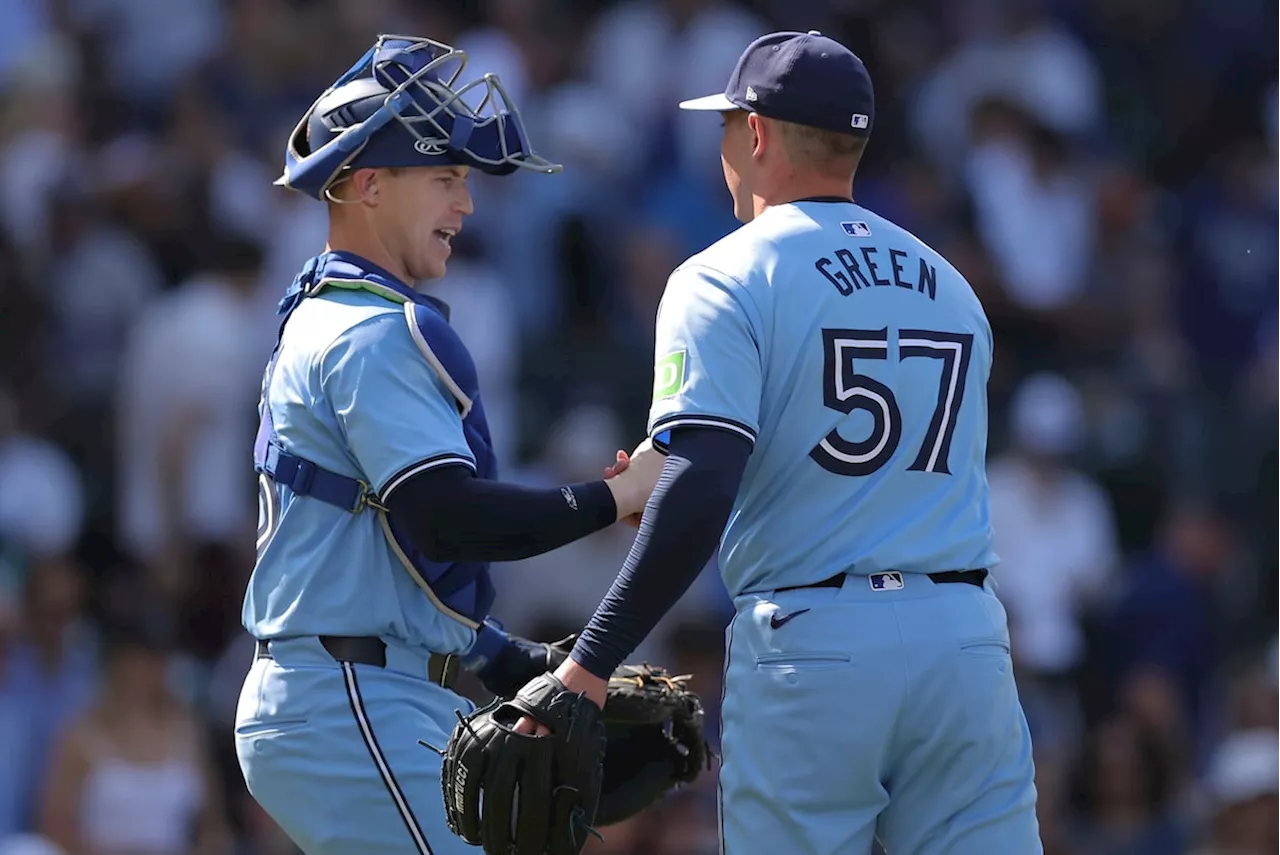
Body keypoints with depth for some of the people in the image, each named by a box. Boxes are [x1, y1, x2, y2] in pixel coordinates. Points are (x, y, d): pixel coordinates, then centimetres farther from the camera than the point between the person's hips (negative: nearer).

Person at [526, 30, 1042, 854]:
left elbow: (700, 494, -16)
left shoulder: (726, 279, -3)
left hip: (810, 642, -5)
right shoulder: (948, 284, 17)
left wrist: (589, 665, -18)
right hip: (966, 633, 5)